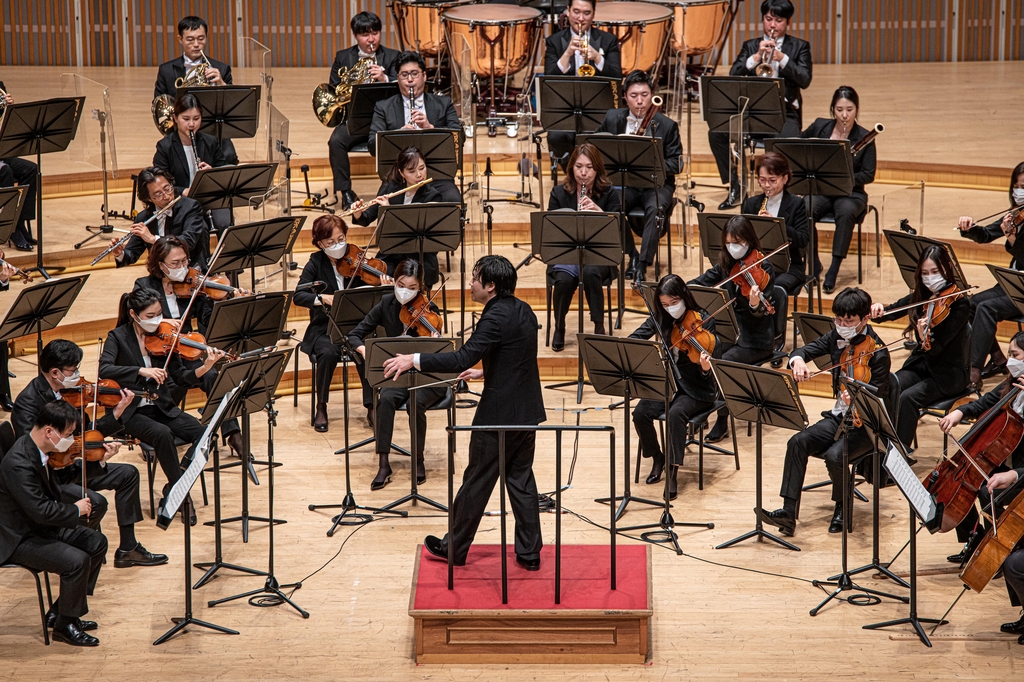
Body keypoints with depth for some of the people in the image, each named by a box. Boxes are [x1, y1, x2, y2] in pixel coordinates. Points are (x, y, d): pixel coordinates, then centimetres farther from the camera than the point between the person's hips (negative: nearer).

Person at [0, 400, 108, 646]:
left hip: (41, 526, 10)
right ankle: (64, 625, -4)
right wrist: (76, 510, -17)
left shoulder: (37, 449, 1)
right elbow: (41, 510, -32)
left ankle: (59, 611, 15)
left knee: (96, 542, 9)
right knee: (77, 560, -24)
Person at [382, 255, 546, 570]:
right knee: (521, 479, 13)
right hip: (527, 411, 8)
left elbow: (462, 359, -28)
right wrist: (485, 372, 30)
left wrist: (413, 360, -25)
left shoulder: (495, 318, -20)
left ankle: (455, 548, 17)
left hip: (498, 414, -8)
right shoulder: (523, 311, 8)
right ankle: (529, 553, 14)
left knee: (477, 482, 5)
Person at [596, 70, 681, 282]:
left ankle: (643, 264, -33)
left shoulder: (667, 125, -2)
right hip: (623, 180, 2)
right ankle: (632, 255, -13)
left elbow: (675, 163, -4)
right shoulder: (612, 119, 5)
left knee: (655, 208, -35)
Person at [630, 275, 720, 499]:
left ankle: (673, 473, -25)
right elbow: (634, 338, 0)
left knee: (676, 413, -34)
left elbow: (713, 355, -16)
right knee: (640, 413, -21)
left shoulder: (703, 320, -12)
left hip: (696, 389, -4)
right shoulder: (661, 319, 1)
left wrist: (706, 367, -40)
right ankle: (657, 459, 3)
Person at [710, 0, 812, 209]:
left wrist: (782, 58, -18)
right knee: (716, 133, -22)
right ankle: (734, 188, -8)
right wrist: (756, 57, -16)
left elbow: (805, 80, -7)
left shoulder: (799, 46, 8)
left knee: (789, 141, -37)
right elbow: (733, 76, -2)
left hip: (784, 111, -3)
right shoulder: (750, 46, 13)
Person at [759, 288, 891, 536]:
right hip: (839, 417, 6)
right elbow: (804, 351, 5)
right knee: (798, 442, -18)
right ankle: (789, 511, -20)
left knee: (835, 455, -30)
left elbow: (877, 400, -19)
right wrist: (798, 360, -20)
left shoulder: (877, 352, -16)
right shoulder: (836, 338, 3)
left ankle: (843, 508, -1)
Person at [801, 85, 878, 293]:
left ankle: (834, 270, -32)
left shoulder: (864, 138, -6)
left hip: (850, 193, -2)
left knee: (846, 213, -37)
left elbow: (868, 175, -7)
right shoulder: (819, 127, 1)